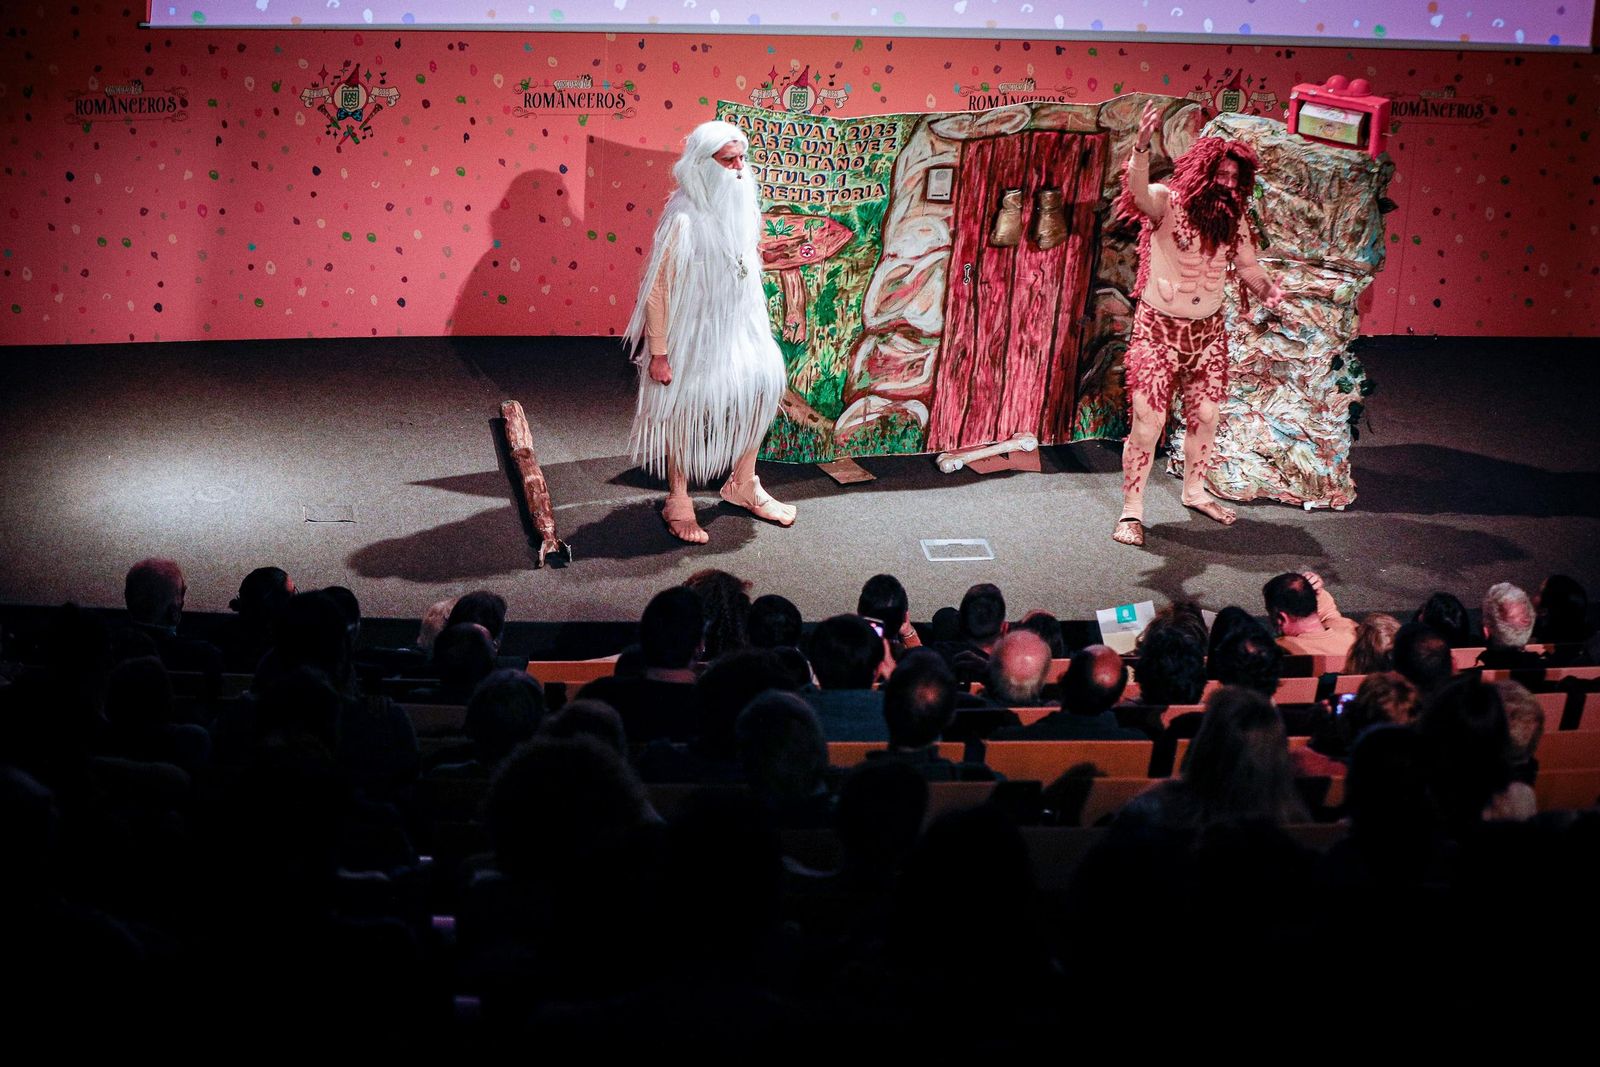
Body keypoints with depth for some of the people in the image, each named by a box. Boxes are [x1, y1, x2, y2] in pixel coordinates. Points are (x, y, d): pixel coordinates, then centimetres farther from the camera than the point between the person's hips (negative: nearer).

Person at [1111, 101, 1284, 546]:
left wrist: (1266, 289, -6)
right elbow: (1138, 191, -38)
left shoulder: (1232, 218, 1)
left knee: (1205, 417, 15)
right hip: (1159, 327, -5)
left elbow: (1246, 263, 16)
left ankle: (1194, 491, 37)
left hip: (1208, 330, 5)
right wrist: (1142, 146, -57)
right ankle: (1132, 511, 4)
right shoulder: (1167, 202, -15)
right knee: (1147, 422, -7)